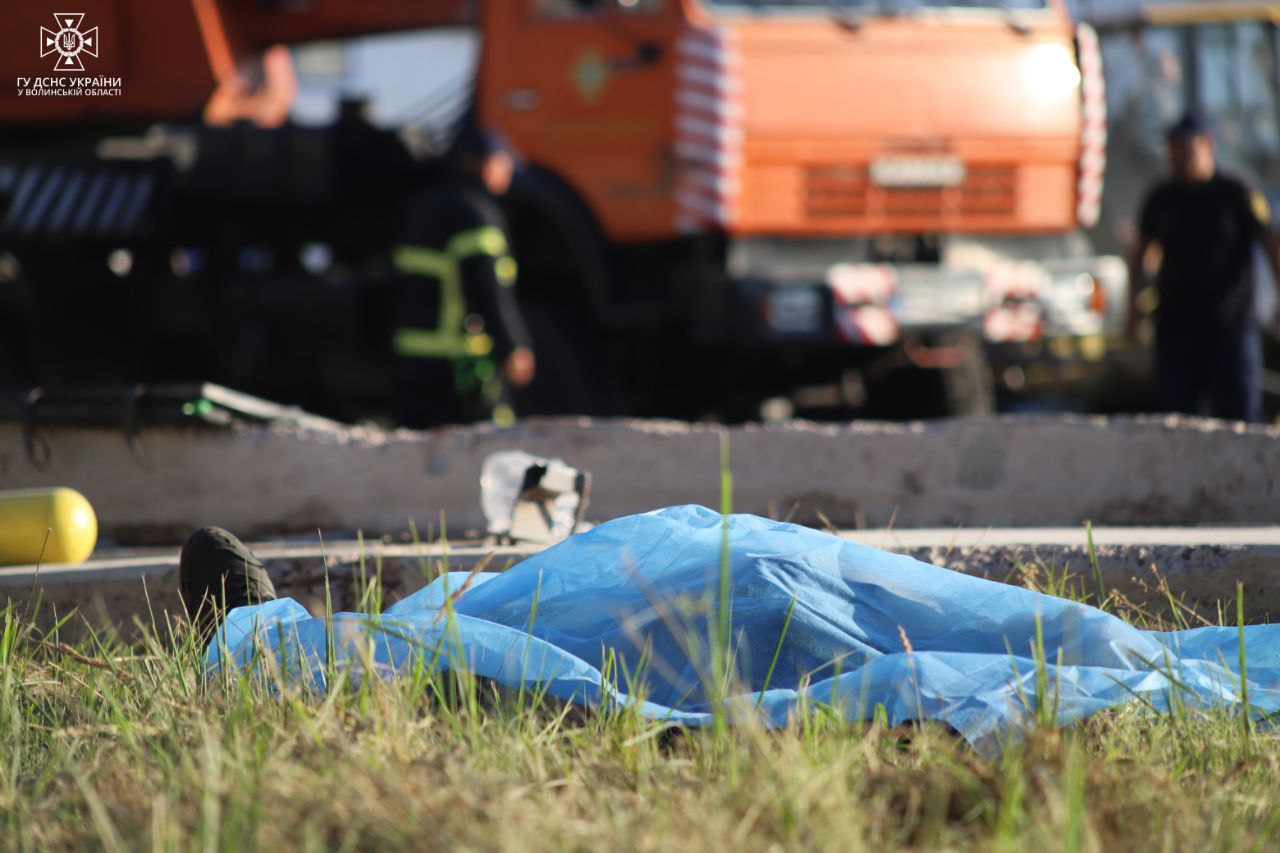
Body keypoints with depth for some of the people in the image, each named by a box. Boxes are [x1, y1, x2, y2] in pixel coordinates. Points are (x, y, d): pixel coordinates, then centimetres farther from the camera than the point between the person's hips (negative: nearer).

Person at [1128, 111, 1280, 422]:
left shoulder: (1238, 195, -2)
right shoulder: (1162, 198, 9)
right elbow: (1140, 250, 21)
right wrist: (1134, 302, 15)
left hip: (1231, 327, -3)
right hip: (1174, 326, 3)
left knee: (1238, 417, -7)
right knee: (1179, 412, 1)